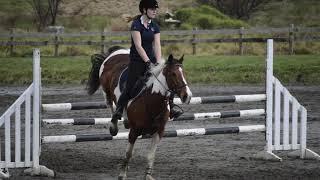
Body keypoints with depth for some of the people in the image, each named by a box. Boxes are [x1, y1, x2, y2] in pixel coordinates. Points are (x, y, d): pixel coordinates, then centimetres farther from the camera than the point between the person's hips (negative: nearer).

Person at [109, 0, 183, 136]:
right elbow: (138, 45, -20)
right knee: (129, 89, -8)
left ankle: (170, 110, 6)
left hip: (150, 58, 6)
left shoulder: (154, 26, 7)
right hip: (137, 61, -6)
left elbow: (157, 45, -1)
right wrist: (148, 62, -27)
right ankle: (116, 117, -4)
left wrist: (158, 63, -14)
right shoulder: (136, 24, -13)